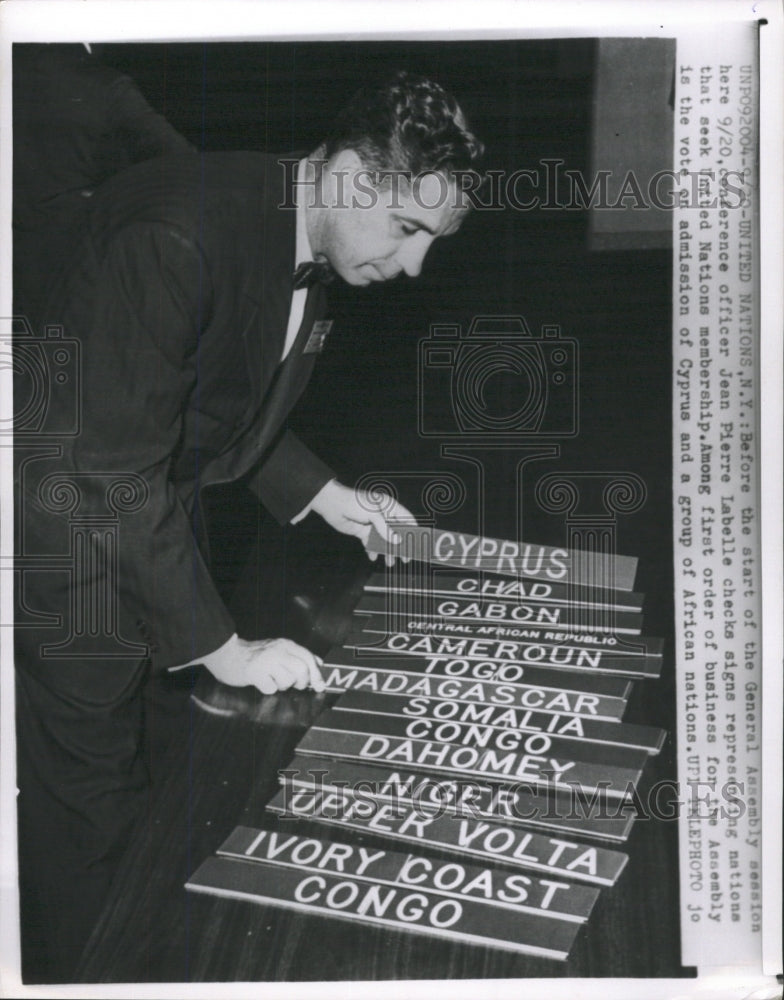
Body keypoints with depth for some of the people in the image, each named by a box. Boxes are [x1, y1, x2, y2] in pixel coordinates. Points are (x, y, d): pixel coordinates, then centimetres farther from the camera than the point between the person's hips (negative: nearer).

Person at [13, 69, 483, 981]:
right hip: (72, 528, -8)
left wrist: (321, 493, 5)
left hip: (157, 520, 8)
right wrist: (221, 647, -26)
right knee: (90, 810, 1)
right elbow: (110, 475, -30)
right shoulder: (177, 233, -31)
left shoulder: (310, 256, -2)